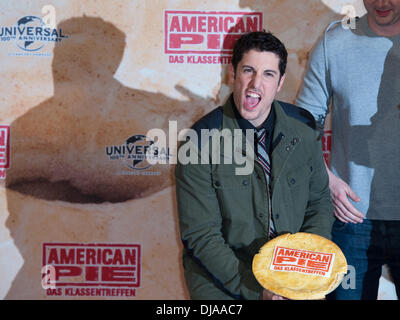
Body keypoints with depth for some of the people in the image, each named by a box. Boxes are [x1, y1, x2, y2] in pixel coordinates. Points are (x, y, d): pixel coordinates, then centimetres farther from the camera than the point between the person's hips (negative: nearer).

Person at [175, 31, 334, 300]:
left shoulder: (304, 129, 1)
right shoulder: (202, 142, -10)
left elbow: (319, 203, 10)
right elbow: (200, 235, -10)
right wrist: (256, 289, -18)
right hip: (221, 277, -2)